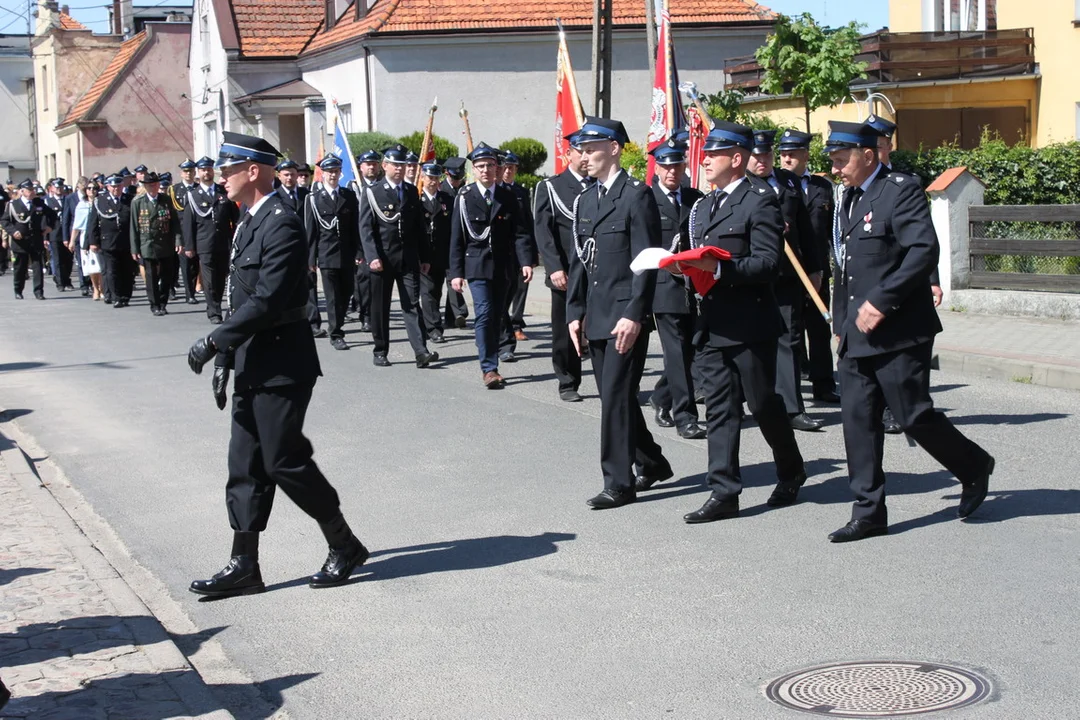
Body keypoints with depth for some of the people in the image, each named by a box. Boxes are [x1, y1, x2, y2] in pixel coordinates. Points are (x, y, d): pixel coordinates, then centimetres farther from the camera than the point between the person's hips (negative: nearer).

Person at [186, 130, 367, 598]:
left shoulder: (281, 225, -16)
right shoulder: (248, 223, 15)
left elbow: (268, 300, -24)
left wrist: (213, 341, -21)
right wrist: (226, 359, 14)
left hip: (281, 366, -10)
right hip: (253, 366, 10)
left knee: (284, 461, -4)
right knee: (246, 466, 8)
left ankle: (344, 546, 12)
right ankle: (244, 566, 13)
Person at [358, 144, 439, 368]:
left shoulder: (412, 191, 12)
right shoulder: (372, 192, -1)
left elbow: (419, 226, 14)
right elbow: (366, 228, -7)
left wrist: (424, 257, 11)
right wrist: (372, 257, -17)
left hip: (408, 259, 3)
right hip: (382, 259, -2)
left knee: (412, 305, -4)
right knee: (380, 307, 6)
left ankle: (421, 351, -11)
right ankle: (380, 351, 16)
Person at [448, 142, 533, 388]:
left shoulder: (508, 198, 6)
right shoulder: (464, 198, -1)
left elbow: (519, 233, 1)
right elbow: (456, 238, -1)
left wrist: (525, 261, -13)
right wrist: (456, 272, -6)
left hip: (502, 266, 3)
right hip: (477, 264, -3)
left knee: (497, 317, 7)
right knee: (484, 314, -13)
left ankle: (491, 366, 16)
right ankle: (489, 368, -12)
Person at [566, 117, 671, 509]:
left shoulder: (637, 195, -8)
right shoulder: (585, 200, 15)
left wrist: (634, 315, -19)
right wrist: (575, 311, 10)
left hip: (625, 316, -8)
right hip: (595, 316, 8)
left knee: (617, 396, -8)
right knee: (614, 396, 13)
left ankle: (619, 482, -2)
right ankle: (652, 463, 29)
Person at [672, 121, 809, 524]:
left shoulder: (760, 200, -8)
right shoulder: (703, 206, 18)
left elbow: (768, 263, -16)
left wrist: (719, 268, -26)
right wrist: (686, 265, 3)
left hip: (751, 324, -7)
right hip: (713, 323, 7)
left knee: (763, 403, 4)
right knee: (719, 409, 4)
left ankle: (791, 473, 27)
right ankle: (724, 493, 5)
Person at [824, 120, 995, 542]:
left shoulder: (901, 191, -10)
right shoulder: (851, 198, 16)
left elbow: (925, 251, -21)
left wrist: (881, 302, -24)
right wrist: (841, 321, 17)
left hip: (898, 333, -8)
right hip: (857, 338, 8)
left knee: (915, 416, -2)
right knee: (858, 420, 4)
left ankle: (974, 468, 24)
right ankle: (869, 512, 9)